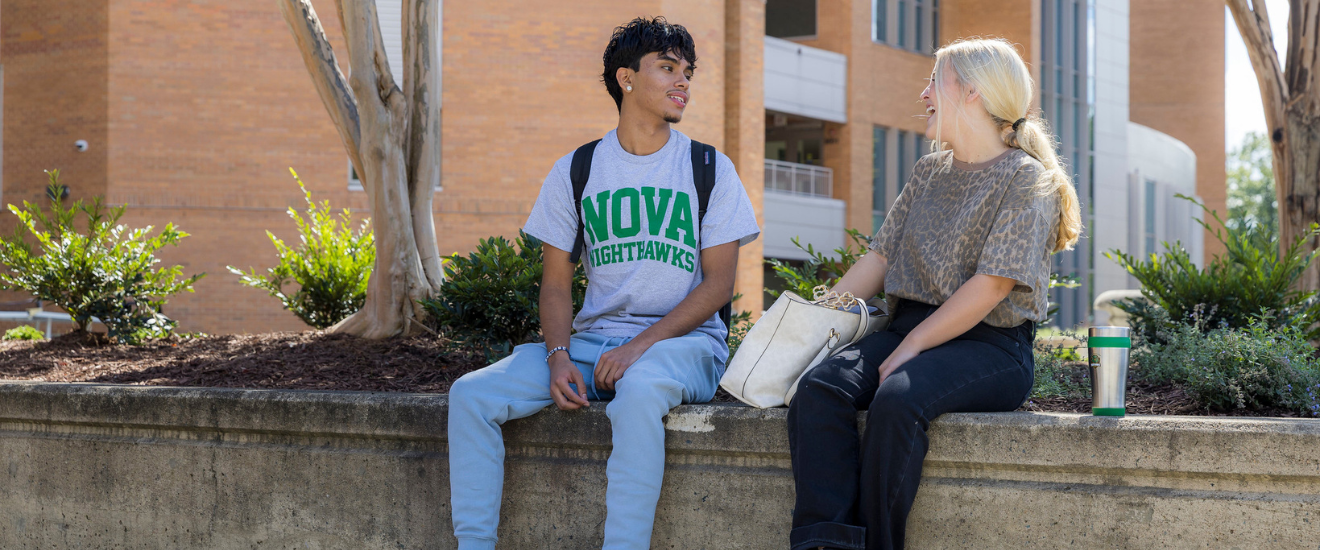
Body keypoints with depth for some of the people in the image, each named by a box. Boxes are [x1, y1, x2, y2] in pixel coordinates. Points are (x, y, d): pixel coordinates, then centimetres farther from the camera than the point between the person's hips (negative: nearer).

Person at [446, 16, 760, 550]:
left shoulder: (710, 169, 5)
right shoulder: (575, 172, 10)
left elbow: (718, 283, -2)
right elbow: (556, 283, 9)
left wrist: (640, 346, -15)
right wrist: (559, 356, -11)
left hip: (683, 341, -3)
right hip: (592, 340, 3)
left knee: (638, 393, -39)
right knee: (471, 395, -18)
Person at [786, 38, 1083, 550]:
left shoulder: (1027, 180, -3)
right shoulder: (928, 172, 21)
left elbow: (990, 286, -12)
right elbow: (880, 258, 19)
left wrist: (911, 347, -17)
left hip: (990, 342, -6)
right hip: (909, 329, 6)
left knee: (897, 400, -36)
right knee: (819, 388, -24)